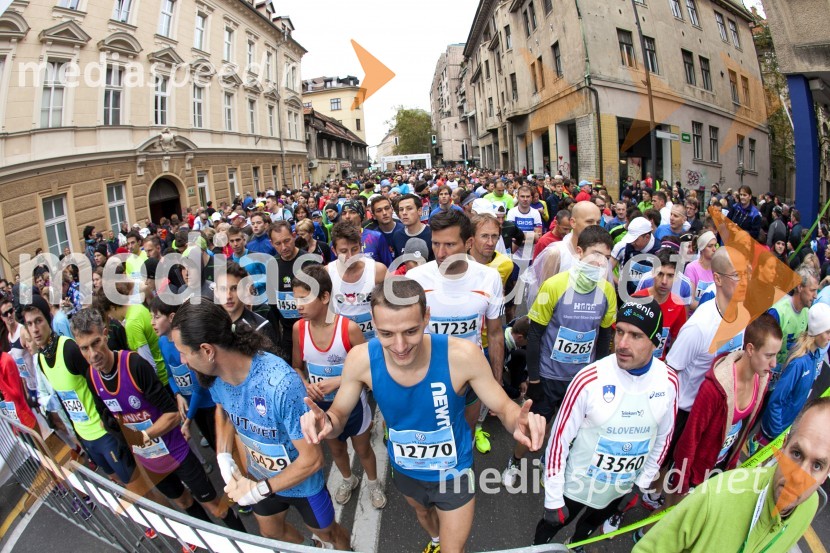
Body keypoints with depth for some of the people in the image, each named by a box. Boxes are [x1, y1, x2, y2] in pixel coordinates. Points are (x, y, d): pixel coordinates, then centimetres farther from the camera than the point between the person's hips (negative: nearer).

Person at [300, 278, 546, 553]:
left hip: (453, 473, -3)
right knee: (422, 512, 36)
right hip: (405, 470, 3)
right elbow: (339, 414, -14)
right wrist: (327, 422, -39)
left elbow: (503, 407, -22)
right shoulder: (361, 359, -29)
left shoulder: (462, 355, -36)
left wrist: (517, 421, -47)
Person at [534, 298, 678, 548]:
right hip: (577, 483, -3)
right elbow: (560, 437, -19)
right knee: (552, 525, 18)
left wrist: (642, 484, 7)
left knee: (592, 524, 29)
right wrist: (553, 498, -14)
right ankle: (535, 547, 50)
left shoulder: (669, 381, -15)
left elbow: (663, 436, 1)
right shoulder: (589, 379, -28)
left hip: (623, 488, 4)